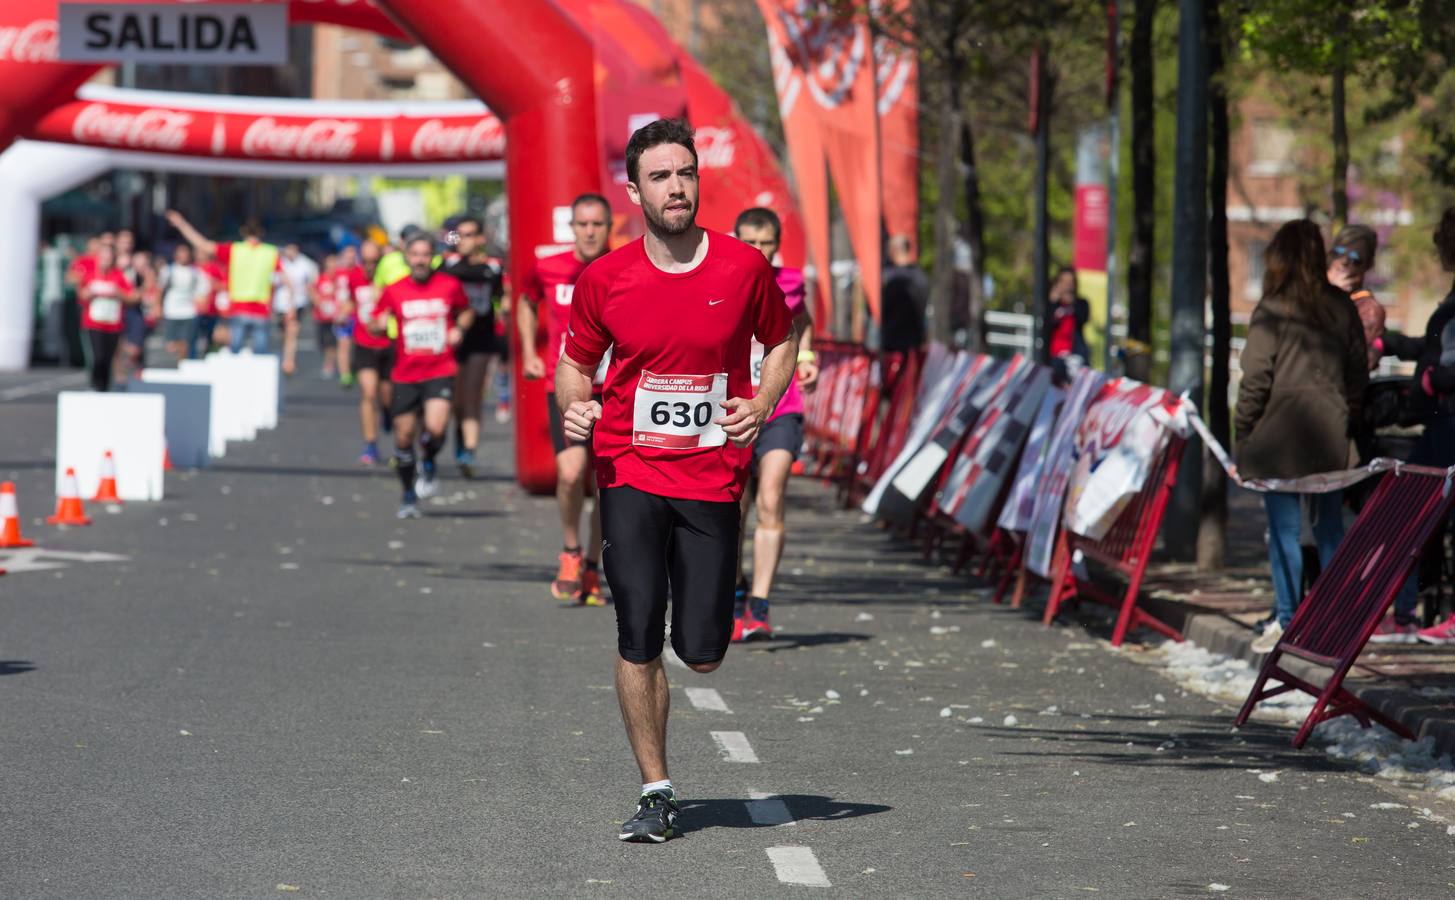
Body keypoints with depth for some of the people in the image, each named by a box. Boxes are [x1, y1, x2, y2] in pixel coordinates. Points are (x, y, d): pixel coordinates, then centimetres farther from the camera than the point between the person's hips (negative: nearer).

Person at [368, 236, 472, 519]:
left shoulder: (450, 286, 2)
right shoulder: (394, 291, 3)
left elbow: (466, 311, 21)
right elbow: (374, 325, 12)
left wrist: (459, 328, 0)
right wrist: (379, 324, -11)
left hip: (440, 371, -2)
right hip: (405, 375, 2)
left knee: (435, 428, -22)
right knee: (404, 437, 5)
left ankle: (429, 464, 11)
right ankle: (409, 496, 24)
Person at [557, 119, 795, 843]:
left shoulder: (743, 267, -1)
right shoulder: (604, 279, -1)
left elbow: (780, 344, 14)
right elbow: (576, 362, 13)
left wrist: (760, 406, -4)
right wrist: (572, 404, -9)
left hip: (713, 476, 0)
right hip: (630, 473, 0)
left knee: (703, 654, -1)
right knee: (638, 639, -7)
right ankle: (656, 793, 6)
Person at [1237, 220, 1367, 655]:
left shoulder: (1272, 311, -8)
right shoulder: (1342, 307, 5)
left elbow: (1255, 379, -8)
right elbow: (1358, 372, 11)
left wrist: (1243, 435, 0)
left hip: (1280, 438, -4)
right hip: (1330, 437, 4)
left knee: (1284, 530, 0)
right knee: (1330, 528, 10)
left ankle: (1287, 621, 2)